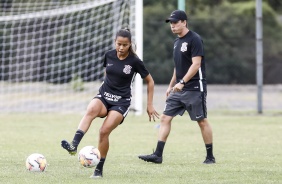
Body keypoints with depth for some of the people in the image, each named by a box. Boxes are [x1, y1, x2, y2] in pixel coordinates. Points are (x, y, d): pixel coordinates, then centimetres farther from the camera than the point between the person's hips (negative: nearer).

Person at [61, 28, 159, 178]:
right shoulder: (109, 55, 2)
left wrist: (150, 105, 3)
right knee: (91, 110, -33)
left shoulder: (134, 61, -8)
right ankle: (73, 146, -51)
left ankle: (99, 169, -6)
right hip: (104, 96, 3)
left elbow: (150, 81, 3)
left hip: (121, 102, -3)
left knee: (104, 131, -22)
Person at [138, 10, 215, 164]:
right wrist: (171, 86, 21)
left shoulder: (194, 39, -12)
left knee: (202, 121, -1)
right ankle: (158, 155, -4)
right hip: (179, 89, 8)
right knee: (165, 118, -1)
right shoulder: (177, 41, 14)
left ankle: (210, 156, 9)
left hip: (194, 88, -8)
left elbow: (196, 65, -19)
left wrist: (182, 82, -25)